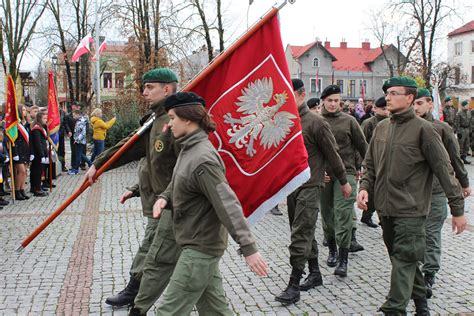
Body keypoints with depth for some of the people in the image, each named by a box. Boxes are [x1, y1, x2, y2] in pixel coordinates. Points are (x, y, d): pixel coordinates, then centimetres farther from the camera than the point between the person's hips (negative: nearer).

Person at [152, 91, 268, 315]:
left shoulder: (202, 159, -24)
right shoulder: (188, 149, 7)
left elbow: (228, 205, -28)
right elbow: (178, 183, 19)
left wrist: (248, 248, -30)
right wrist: (164, 197, -3)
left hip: (200, 248, -10)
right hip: (200, 244, 10)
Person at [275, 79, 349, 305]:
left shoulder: (316, 122, -11)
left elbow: (332, 154, -5)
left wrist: (343, 182, 1)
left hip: (310, 186, -7)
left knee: (300, 235, -8)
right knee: (304, 233, 15)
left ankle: (294, 286, -4)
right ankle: (315, 273, 30)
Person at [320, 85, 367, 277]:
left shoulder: (348, 120, 1)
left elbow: (362, 145, 8)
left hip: (345, 172, -2)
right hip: (323, 174, 2)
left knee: (343, 213, -7)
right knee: (327, 213, 12)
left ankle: (343, 258, -3)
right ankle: (332, 250, 31)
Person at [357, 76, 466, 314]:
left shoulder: (422, 129, -10)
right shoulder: (381, 128, 8)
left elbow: (444, 170, -9)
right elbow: (370, 164, 16)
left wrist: (458, 209, -9)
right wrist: (365, 187, -3)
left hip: (410, 210, -6)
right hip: (385, 208, 7)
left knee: (404, 261, -6)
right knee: (401, 259, 17)